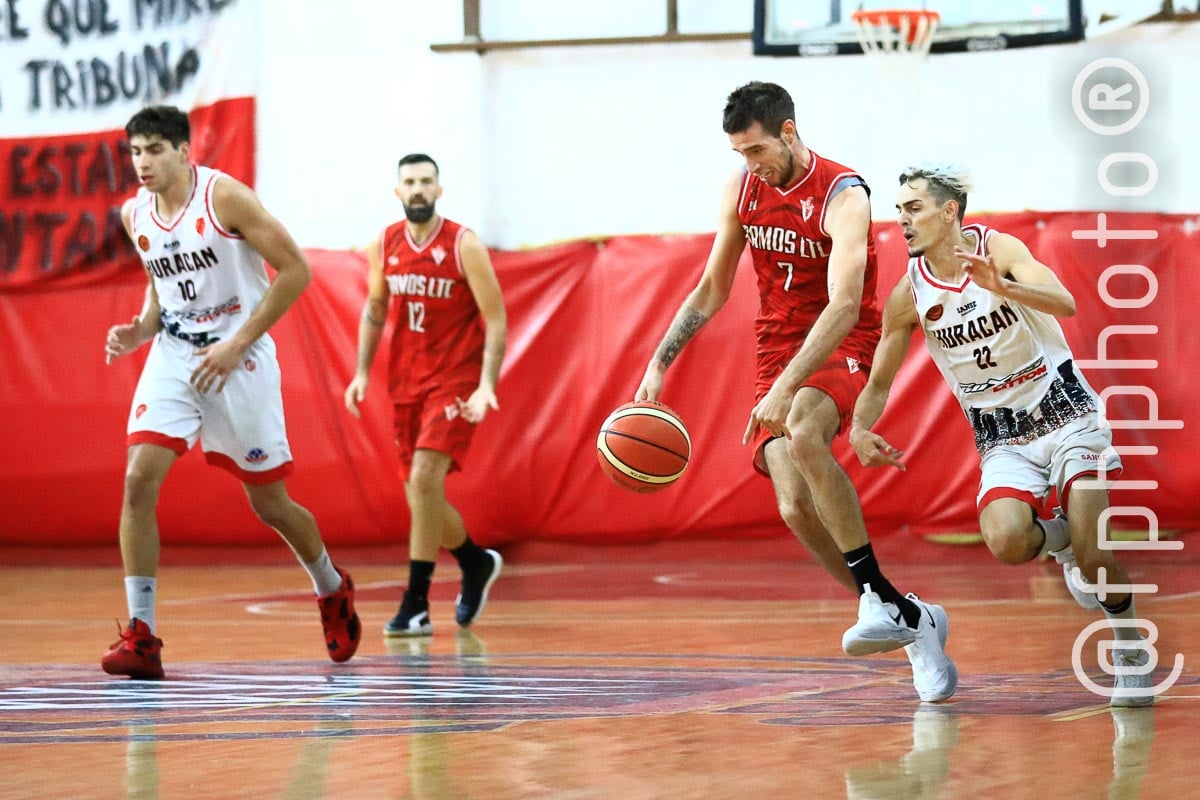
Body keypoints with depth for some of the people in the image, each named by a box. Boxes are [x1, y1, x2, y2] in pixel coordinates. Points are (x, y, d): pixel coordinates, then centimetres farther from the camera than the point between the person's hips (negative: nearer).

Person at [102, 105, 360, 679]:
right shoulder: (134, 214, 3)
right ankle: (140, 637, -14)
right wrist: (139, 332, -1)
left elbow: (295, 270, -13)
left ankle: (333, 591, 37)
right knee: (138, 481, -16)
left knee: (270, 503, 7)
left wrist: (236, 344, -17)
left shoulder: (224, 197, -15)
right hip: (173, 357, 4)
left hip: (239, 359, -4)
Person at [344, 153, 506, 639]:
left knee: (424, 479, -20)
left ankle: (416, 605, -16)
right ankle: (478, 564, 37)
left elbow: (496, 320, -12)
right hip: (406, 381, 6)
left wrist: (487, 385, -22)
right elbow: (374, 309, 17)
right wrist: (362, 372, 8)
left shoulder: (463, 246, -12)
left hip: (455, 381, -6)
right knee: (420, 496, 9)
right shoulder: (385, 245, 3)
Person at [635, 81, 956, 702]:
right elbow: (710, 291, 15)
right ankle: (911, 621, 0)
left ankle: (879, 599, -31)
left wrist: (786, 388, -39)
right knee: (796, 508, -15)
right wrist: (659, 363, 4)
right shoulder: (742, 190, 4)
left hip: (840, 352, -6)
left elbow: (844, 307, -29)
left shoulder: (841, 196, -17)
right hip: (777, 358, 6)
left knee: (801, 435, -38)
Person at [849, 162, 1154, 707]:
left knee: (1092, 558, -16)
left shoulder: (998, 249, -13)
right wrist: (859, 430, -16)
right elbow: (878, 383, 4)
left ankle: (1131, 653, 14)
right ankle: (1059, 537, 10)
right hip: (1001, 437, 2)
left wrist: (1002, 286, -46)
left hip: (1064, 413, -2)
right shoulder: (908, 297, -5)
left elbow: (1064, 303, -29)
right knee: (1005, 541, -27)